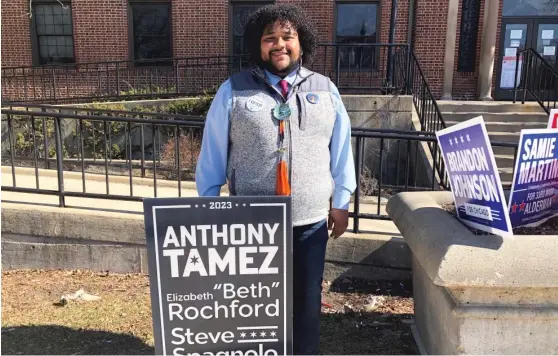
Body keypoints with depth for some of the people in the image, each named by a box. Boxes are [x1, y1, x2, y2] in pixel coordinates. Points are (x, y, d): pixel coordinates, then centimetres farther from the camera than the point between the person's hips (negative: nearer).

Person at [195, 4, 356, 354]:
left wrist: (341, 202, 6)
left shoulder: (325, 89, 5)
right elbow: (213, 152, 1)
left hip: (311, 220, 2)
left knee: (306, 299, 17)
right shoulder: (233, 90, -1)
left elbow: (341, 149, 8)